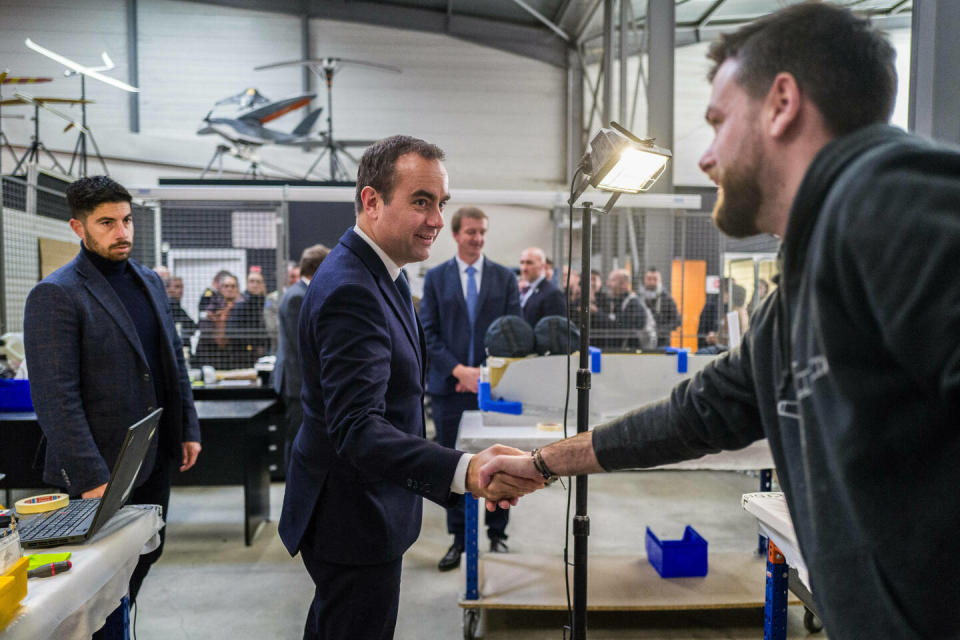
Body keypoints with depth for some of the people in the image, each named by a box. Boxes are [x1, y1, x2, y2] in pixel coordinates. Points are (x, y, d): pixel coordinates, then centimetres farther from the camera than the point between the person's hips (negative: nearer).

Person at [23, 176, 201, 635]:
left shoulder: (149, 282, 9)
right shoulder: (55, 295, -14)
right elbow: (55, 398, -18)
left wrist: (188, 429, 10)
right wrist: (92, 477, -21)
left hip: (155, 459, 7)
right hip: (102, 469, -7)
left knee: (144, 555, 20)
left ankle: (117, 622, 40)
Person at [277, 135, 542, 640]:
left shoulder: (377, 271, 5)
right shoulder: (350, 290, -28)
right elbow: (356, 427, -37)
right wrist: (464, 472, -50)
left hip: (363, 504, 10)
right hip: (355, 518, -10)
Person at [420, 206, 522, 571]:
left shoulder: (505, 277, 6)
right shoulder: (435, 277, 6)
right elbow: (428, 333, 0)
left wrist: (486, 372, -9)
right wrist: (458, 370, -12)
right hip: (449, 386, 0)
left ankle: (497, 534, 23)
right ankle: (458, 539, 20)